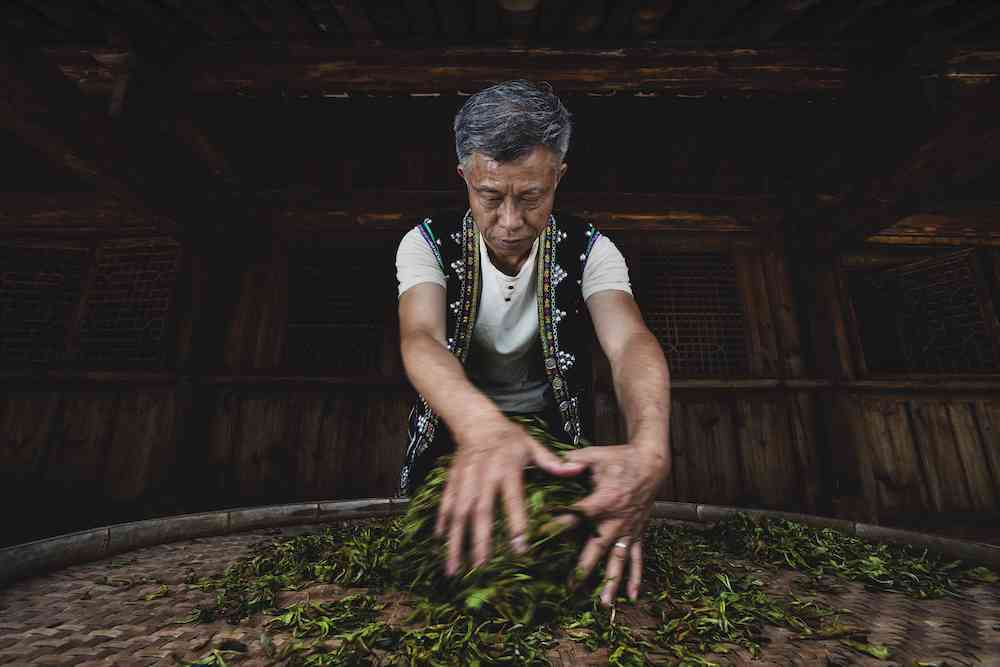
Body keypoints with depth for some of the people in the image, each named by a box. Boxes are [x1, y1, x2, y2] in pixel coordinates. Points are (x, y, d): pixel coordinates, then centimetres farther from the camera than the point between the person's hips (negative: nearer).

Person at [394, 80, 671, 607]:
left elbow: (631, 341, -30)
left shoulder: (589, 251, -13)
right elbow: (420, 339, -33)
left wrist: (649, 449, -51)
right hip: (456, 431, 0)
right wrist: (481, 425, -55)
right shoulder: (427, 244, -15)